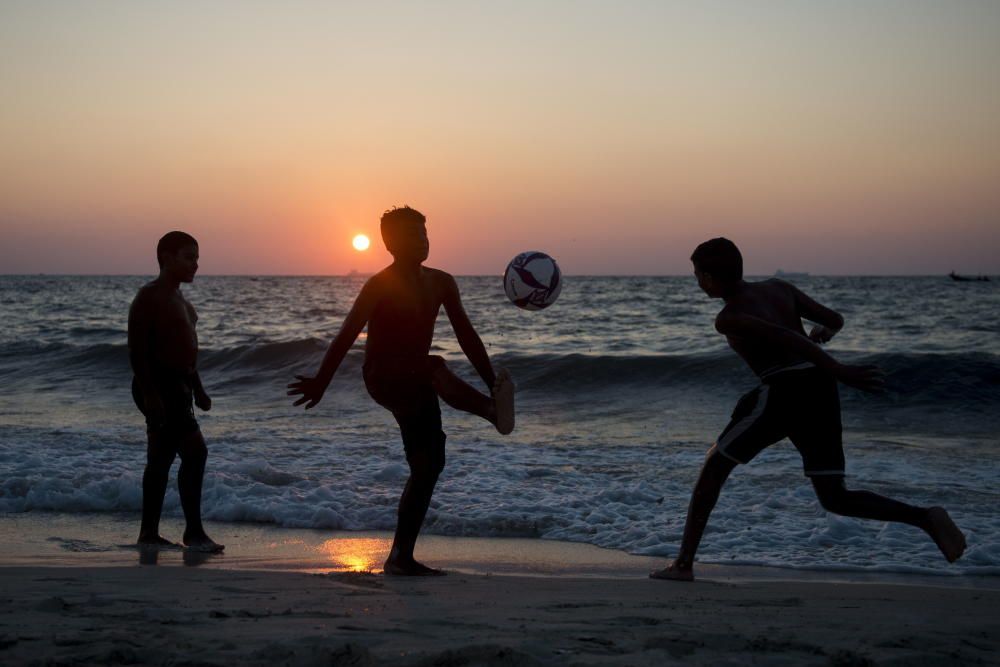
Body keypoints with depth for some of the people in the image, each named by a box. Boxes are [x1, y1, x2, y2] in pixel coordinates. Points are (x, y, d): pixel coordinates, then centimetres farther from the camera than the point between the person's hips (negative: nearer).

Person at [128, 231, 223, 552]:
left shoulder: (179, 300, 18)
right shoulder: (149, 297, -11)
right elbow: (137, 349, -17)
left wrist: (197, 390, 22)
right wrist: (149, 392, -24)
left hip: (177, 386, 10)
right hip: (158, 386, -10)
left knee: (161, 459, 10)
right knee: (195, 452, -13)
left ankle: (149, 533, 15)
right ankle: (194, 532, -10)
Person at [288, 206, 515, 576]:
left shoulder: (441, 283, 7)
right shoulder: (380, 285, -13)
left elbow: (466, 336, 11)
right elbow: (347, 336, -13)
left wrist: (491, 381, 6)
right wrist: (321, 382, -14)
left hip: (414, 386, 7)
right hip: (383, 379, -7)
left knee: (428, 465, 3)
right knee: (436, 368, -37)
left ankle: (401, 556, 8)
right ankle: (494, 411, -54)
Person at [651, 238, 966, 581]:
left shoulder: (727, 319, -4)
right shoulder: (779, 287, 15)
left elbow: (783, 337, -18)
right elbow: (835, 319, 17)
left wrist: (839, 371, -24)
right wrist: (823, 330, 42)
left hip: (782, 394, -6)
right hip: (820, 392, 7)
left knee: (714, 466, 12)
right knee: (835, 499, 10)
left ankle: (684, 563, 11)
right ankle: (926, 517, -10)